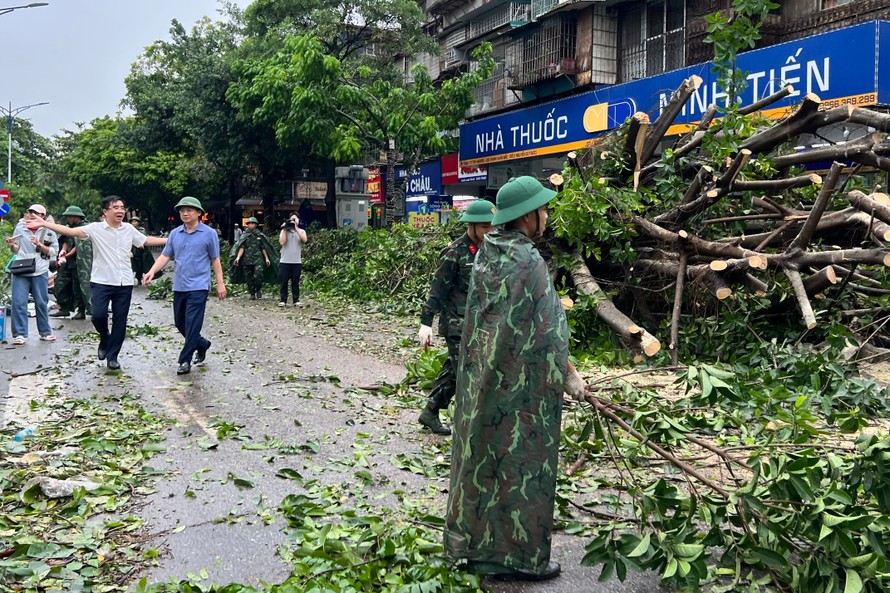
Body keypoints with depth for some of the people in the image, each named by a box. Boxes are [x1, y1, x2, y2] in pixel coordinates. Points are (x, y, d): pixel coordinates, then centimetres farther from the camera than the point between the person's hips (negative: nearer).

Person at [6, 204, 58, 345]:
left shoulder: (49, 231, 2)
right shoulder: (20, 228, 7)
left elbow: (54, 251, -3)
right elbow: (15, 250, 14)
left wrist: (39, 245, -15)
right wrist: (11, 245, -8)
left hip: (40, 272, -1)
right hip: (20, 271, 1)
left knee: (41, 303, 7)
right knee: (18, 302, -4)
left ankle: (45, 332, 18)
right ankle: (19, 334, 1)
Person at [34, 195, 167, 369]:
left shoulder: (129, 229, 7)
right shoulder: (95, 228, -4)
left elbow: (147, 241, 18)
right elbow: (71, 231, -13)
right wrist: (45, 224, -23)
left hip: (124, 283, 3)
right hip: (101, 282, -3)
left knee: (120, 321, 5)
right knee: (98, 315, -14)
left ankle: (112, 356, 18)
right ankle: (104, 340, 20)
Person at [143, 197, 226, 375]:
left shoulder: (209, 233, -3)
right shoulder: (174, 233, 8)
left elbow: (215, 260, 0)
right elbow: (165, 256, 6)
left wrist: (220, 284, -1)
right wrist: (152, 271, -10)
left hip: (198, 287, -5)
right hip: (179, 286, 5)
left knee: (192, 324, -7)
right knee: (179, 323, 13)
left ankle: (185, 360, 0)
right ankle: (202, 344, 35)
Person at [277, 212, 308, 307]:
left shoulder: (301, 231, 10)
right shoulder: (284, 231, 8)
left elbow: (304, 239, -13)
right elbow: (282, 242, -9)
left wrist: (296, 228, -14)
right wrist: (285, 229, -8)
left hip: (297, 262, 1)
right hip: (284, 261, 0)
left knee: (295, 282, 4)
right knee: (284, 282, 1)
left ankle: (296, 300, 8)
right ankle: (282, 300, 7)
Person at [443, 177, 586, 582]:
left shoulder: (486, 253, 5)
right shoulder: (527, 261, -19)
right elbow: (548, 328, -17)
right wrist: (568, 375, -7)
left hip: (481, 374, 8)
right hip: (520, 380, -8)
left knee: (483, 453, 17)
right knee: (518, 460, 4)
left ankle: (474, 542, 32)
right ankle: (517, 554, 18)